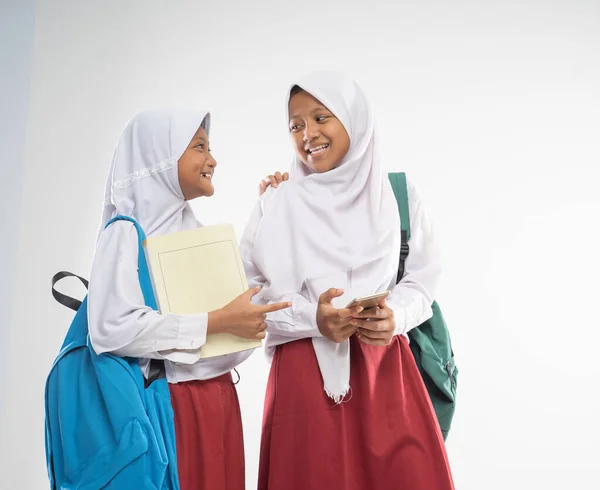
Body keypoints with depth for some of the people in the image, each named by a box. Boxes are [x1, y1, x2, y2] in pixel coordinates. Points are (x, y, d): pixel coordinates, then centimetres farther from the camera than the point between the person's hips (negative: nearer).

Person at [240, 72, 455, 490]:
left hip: (384, 368, 2)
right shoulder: (277, 205, 1)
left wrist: (394, 317, -13)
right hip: (305, 371, -1)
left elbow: (422, 280, 7)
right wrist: (312, 318, -17)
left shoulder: (398, 194, 5)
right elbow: (252, 295, -1)